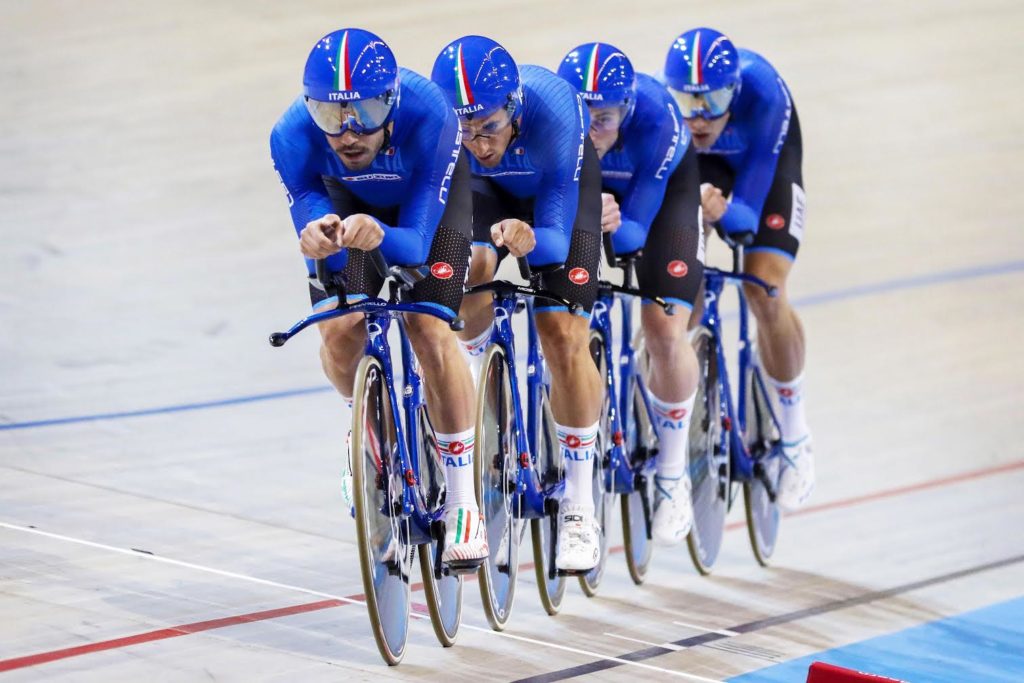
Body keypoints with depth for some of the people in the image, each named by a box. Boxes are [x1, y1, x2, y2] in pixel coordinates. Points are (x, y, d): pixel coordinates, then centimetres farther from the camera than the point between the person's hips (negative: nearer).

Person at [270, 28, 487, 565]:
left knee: (430, 330, -19)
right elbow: (318, 241, -29)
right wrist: (319, 242, -53)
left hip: (429, 196, -2)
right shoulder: (293, 137, -34)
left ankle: (463, 504, -7)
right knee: (339, 331, -17)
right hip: (347, 196, 2)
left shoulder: (428, 118, -40)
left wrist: (379, 236, -61)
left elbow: (414, 243, -38)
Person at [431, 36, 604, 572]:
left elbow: (555, 238, -34)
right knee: (467, 273, -31)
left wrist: (528, 240, -54)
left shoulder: (552, 110, -39)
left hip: (560, 183, -1)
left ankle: (579, 508, -2)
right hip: (484, 188, 2)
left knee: (564, 339, -14)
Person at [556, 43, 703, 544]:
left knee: (665, 333, -14)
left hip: (661, 188, -2)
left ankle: (673, 474, 4)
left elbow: (636, 229, -35)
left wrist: (615, 226, -56)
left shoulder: (655, 117, -39)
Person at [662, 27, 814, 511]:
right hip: (691, 163, 2)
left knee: (763, 291, -19)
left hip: (766, 157, -2)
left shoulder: (762, 94, -41)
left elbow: (747, 213, -37)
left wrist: (723, 212, -60)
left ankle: (795, 433, 3)